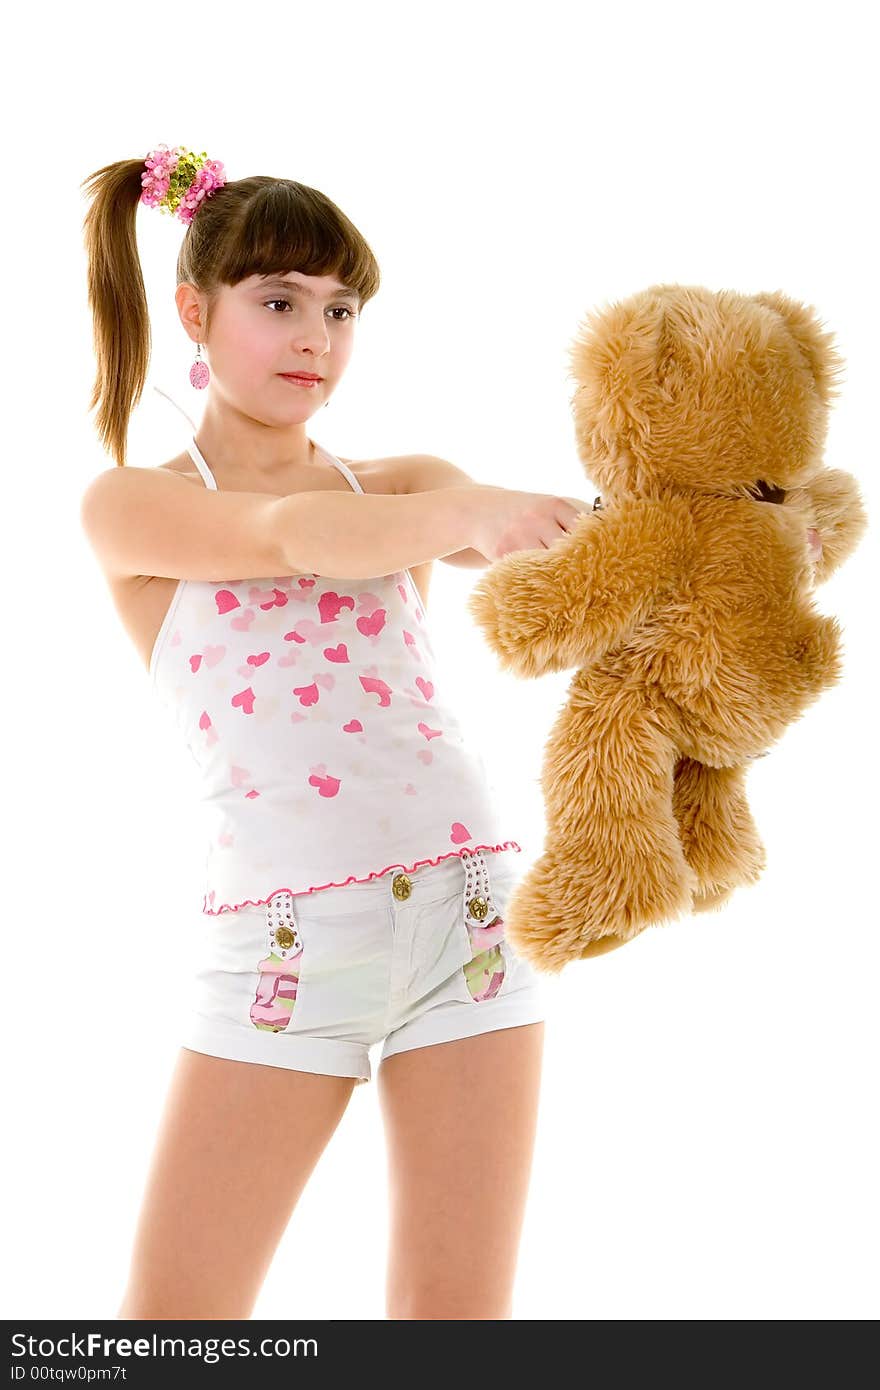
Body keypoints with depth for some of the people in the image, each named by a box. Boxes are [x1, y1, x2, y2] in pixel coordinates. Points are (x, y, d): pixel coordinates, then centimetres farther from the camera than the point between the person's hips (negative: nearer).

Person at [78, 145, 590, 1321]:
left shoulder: (405, 486, 13)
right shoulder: (130, 505, 4)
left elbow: (562, 542, -4)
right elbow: (286, 534, -15)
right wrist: (467, 515, -32)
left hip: (465, 904, 3)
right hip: (282, 943, -2)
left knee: (459, 1310, 6)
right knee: (171, 1319, 1)